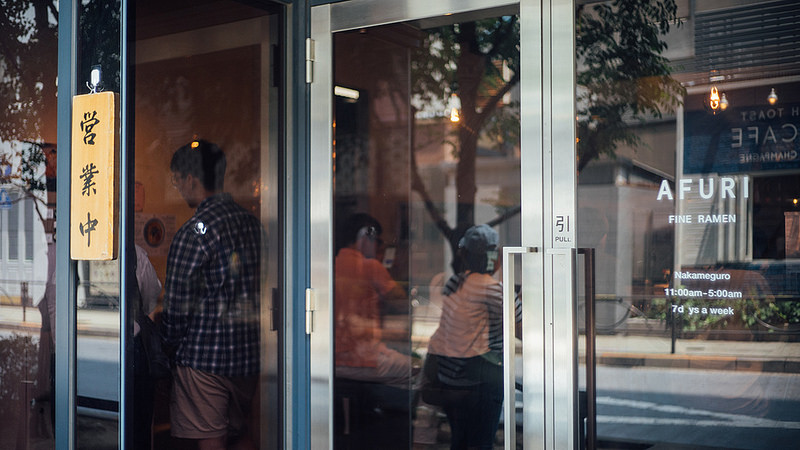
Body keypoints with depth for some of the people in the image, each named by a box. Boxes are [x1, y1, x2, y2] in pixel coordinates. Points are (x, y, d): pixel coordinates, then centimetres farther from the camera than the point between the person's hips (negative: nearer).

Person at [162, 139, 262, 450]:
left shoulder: (194, 232, -17)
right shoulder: (252, 223, 6)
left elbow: (178, 302, -14)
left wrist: (171, 340, 4)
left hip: (205, 355, -7)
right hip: (249, 352, 7)